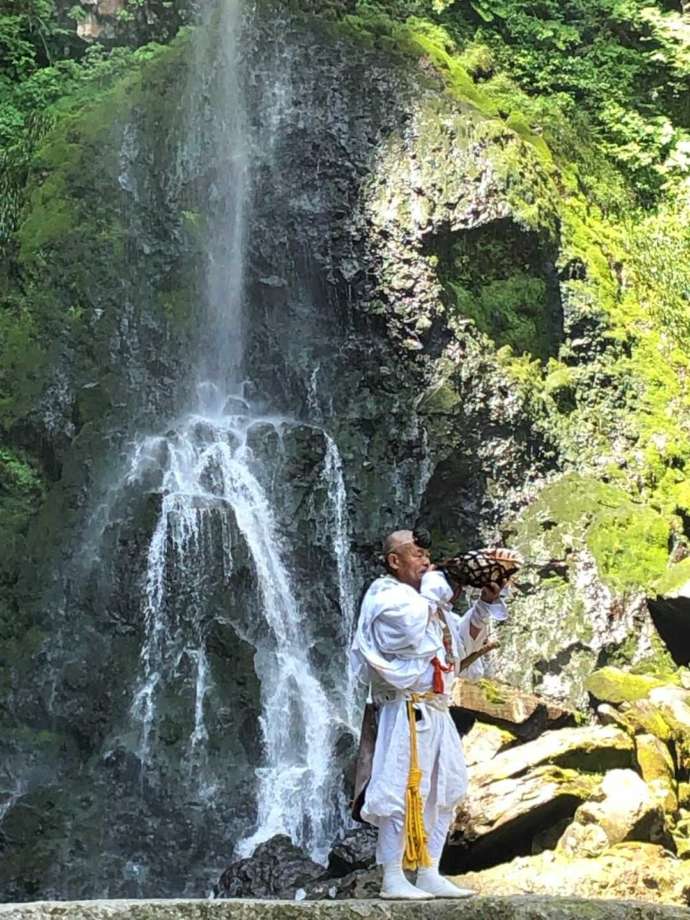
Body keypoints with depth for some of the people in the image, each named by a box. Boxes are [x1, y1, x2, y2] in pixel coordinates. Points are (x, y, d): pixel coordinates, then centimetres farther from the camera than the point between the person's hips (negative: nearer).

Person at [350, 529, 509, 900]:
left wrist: (485, 604, 11)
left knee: (442, 792, 11)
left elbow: (462, 641, 23)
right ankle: (393, 879, -5)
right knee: (402, 789, -9)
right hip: (407, 709, -10)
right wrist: (434, 589, -9)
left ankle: (428, 875, 17)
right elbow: (414, 627, -23)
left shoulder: (427, 600, 23)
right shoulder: (386, 595, -6)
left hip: (435, 710, 10)